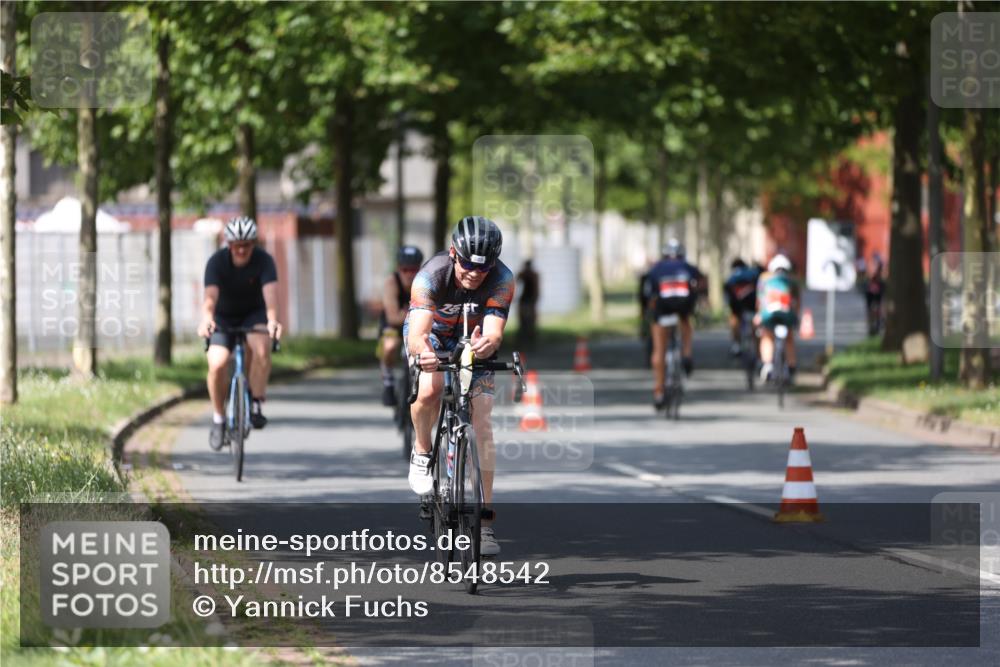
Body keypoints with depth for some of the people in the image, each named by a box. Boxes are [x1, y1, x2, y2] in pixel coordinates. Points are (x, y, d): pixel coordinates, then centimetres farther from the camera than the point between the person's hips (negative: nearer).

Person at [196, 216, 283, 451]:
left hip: (254, 314, 0)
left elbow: (270, 292, -36)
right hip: (224, 317, 0)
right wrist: (206, 318, -57)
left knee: (261, 348, -33)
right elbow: (210, 295, -35)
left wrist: (272, 319, -57)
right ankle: (218, 418, -1)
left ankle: (255, 405, -21)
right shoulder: (217, 262, -21)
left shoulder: (264, 261, -21)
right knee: (217, 364, -22)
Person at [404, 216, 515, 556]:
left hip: (474, 341, 1)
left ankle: (484, 521, -10)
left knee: (481, 422, -12)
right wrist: (422, 353, -67)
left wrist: (487, 344, -64)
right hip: (431, 337, -1)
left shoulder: (501, 279, -30)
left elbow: (495, 333, -40)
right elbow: (417, 334, -44)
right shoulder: (433, 274, -35)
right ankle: (422, 451, -2)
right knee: (429, 390, -33)